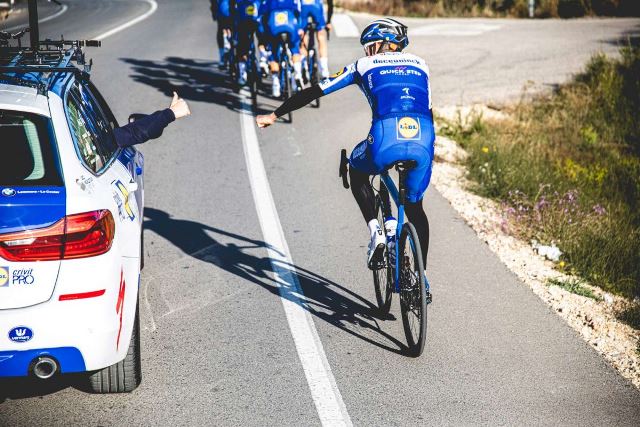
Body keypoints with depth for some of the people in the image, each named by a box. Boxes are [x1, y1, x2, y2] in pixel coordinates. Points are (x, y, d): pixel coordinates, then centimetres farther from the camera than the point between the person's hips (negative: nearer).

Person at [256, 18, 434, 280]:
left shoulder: (363, 65, 21)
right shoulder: (419, 65, 28)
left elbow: (313, 92, 23)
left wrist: (273, 116, 32)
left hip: (385, 141, -3)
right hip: (423, 143, 3)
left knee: (357, 171, 31)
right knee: (414, 208, 25)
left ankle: (375, 232, 14)